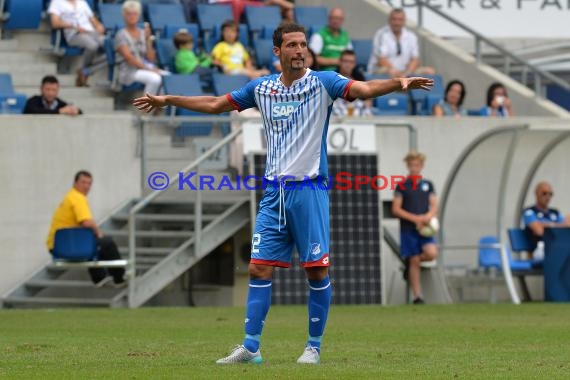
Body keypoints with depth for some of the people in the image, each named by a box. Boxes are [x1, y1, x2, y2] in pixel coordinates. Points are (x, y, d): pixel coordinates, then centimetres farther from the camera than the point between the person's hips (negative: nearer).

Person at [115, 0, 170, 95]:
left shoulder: (143, 33, 12)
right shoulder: (121, 35, -3)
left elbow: (151, 58, 5)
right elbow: (129, 58, -13)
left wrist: (148, 40, -6)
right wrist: (147, 69, -20)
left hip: (147, 68, 5)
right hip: (129, 71, -5)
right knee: (155, 79, -35)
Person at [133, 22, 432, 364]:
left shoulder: (322, 82, -3)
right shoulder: (262, 87, 10)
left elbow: (364, 89, -20)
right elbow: (215, 105, 22)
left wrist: (400, 82, -39)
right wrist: (166, 100, 24)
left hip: (310, 189, -4)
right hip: (275, 192, 4)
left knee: (317, 269, -4)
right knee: (260, 268, 1)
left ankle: (314, 346, 7)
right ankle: (251, 348, 6)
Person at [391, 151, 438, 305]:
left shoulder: (428, 185, 12)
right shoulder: (402, 186, 3)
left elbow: (434, 206, 10)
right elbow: (396, 209, -2)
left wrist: (428, 216, -13)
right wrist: (415, 218, -12)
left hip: (424, 228, 2)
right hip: (408, 229, -2)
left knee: (431, 253, -21)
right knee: (414, 261, -3)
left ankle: (410, 263, 11)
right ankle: (417, 296, 6)